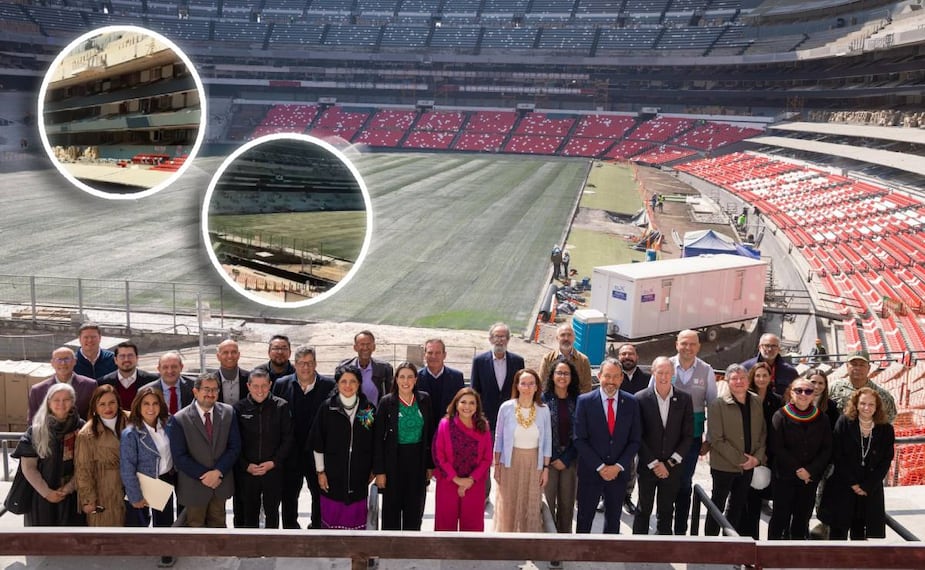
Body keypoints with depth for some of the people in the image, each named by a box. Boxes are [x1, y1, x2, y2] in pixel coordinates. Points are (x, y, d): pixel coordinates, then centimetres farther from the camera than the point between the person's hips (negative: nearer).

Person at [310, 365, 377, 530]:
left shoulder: (368, 409, 2)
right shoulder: (327, 408, -3)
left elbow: (374, 442, 9)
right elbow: (317, 442, 0)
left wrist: (373, 469, 10)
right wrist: (320, 471, -1)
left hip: (359, 476, 1)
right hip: (332, 475, -1)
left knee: (356, 522, 5)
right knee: (331, 518, 3)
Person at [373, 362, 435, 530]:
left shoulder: (424, 399, -1)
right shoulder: (387, 402, -8)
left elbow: (430, 433, 5)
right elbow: (378, 438, -6)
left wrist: (430, 464, 4)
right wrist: (379, 471, -8)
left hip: (417, 461, 2)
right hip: (394, 460, -2)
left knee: (415, 509, 11)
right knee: (392, 508, 8)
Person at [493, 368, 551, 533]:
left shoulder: (543, 410, -5)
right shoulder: (506, 408, -8)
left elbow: (547, 441, 2)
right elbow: (498, 438, 0)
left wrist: (546, 468, 1)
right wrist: (496, 465, 0)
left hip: (534, 463, 1)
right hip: (510, 462, -1)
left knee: (531, 507, 8)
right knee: (508, 506, 5)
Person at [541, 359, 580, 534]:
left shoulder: (577, 401, 3)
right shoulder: (543, 399, -3)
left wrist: (566, 459, -5)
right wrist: (550, 459, -6)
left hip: (570, 460, 2)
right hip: (548, 459, -2)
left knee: (567, 504, 6)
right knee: (547, 503, -2)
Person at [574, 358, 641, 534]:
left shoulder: (631, 403, -1)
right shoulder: (585, 401, -8)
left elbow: (635, 440, 1)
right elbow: (579, 439, -9)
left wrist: (618, 466, -10)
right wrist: (600, 467, -13)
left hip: (618, 472, 2)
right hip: (590, 472, -2)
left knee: (613, 520, 15)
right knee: (584, 519, 10)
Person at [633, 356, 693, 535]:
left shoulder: (684, 399, -1)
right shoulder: (641, 398, -7)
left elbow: (688, 435, 1)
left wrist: (670, 463, -6)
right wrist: (654, 464, -9)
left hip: (672, 467, 2)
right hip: (647, 466, -1)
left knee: (666, 512, 11)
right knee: (643, 510, 7)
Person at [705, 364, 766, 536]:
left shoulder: (756, 403, 3)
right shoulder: (718, 405, -13)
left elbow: (763, 433, 7)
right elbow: (717, 439, -16)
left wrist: (758, 458, -7)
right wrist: (740, 459, -17)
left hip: (749, 466, 5)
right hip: (724, 465, -5)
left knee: (738, 506, 17)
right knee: (718, 505, 6)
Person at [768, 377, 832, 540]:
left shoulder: (821, 419, 4)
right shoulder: (781, 416, -6)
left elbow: (827, 449, 1)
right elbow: (777, 447, -10)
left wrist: (810, 470, -10)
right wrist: (797, 469, -14)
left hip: (811, 478, 3)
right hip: (784, 477, -3)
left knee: (803, 517, 11)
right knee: (781, 516, 2)